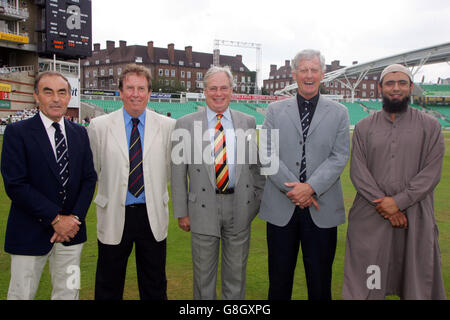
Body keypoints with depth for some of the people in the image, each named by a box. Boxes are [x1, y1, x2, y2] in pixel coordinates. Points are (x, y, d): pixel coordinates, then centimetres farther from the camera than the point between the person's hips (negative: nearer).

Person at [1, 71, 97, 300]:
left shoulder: (79, 133, 7)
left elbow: (89, 178, 5)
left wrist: (75, 217, -9)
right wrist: (55, 219, -16)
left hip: (71, 230, 4)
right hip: (30, 233, -4)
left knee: (68, 292, 14)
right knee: (22, 294, 8)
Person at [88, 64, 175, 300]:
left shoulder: (167, 126, -1)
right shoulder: (99, 126, -3)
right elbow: (93, 170, 6)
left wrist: (156, 193, 7)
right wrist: (112, 191, 6)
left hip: (153, 216, 1)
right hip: (114, 216, 0)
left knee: (155, 288, 16)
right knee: (108, 288, 14)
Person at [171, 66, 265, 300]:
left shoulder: (248, 122, 5)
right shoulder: (185, 125, -2)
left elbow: (255, 164, 10)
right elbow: (178, 173, -1)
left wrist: (262, 201, 6)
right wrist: (181, 212, -3)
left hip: (240, 208, 2)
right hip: (203, 209, -1)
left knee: (236, 273, 16)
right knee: (203, 274, 13)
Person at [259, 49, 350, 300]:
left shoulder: (339, 112, 6)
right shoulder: (276, 110, 7)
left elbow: (340, 157, -2)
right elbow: (267, 154, -1)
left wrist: (311, 187, -15)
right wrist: (292, 189, -12)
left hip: (322, 208, 0)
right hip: (281, 207, 1)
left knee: (320, 280, 10)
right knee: (279, 277, 11)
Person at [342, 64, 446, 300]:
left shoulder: (429, 126, 5)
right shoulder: (364, 127, 8)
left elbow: (432, 172, -4)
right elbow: (358, 171, 0)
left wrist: (399, 201, -13)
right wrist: (382, 204, -11)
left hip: (415, 217, 0)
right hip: (370, 218, 1)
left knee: (417, 279, 9)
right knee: (365, 284, 5)